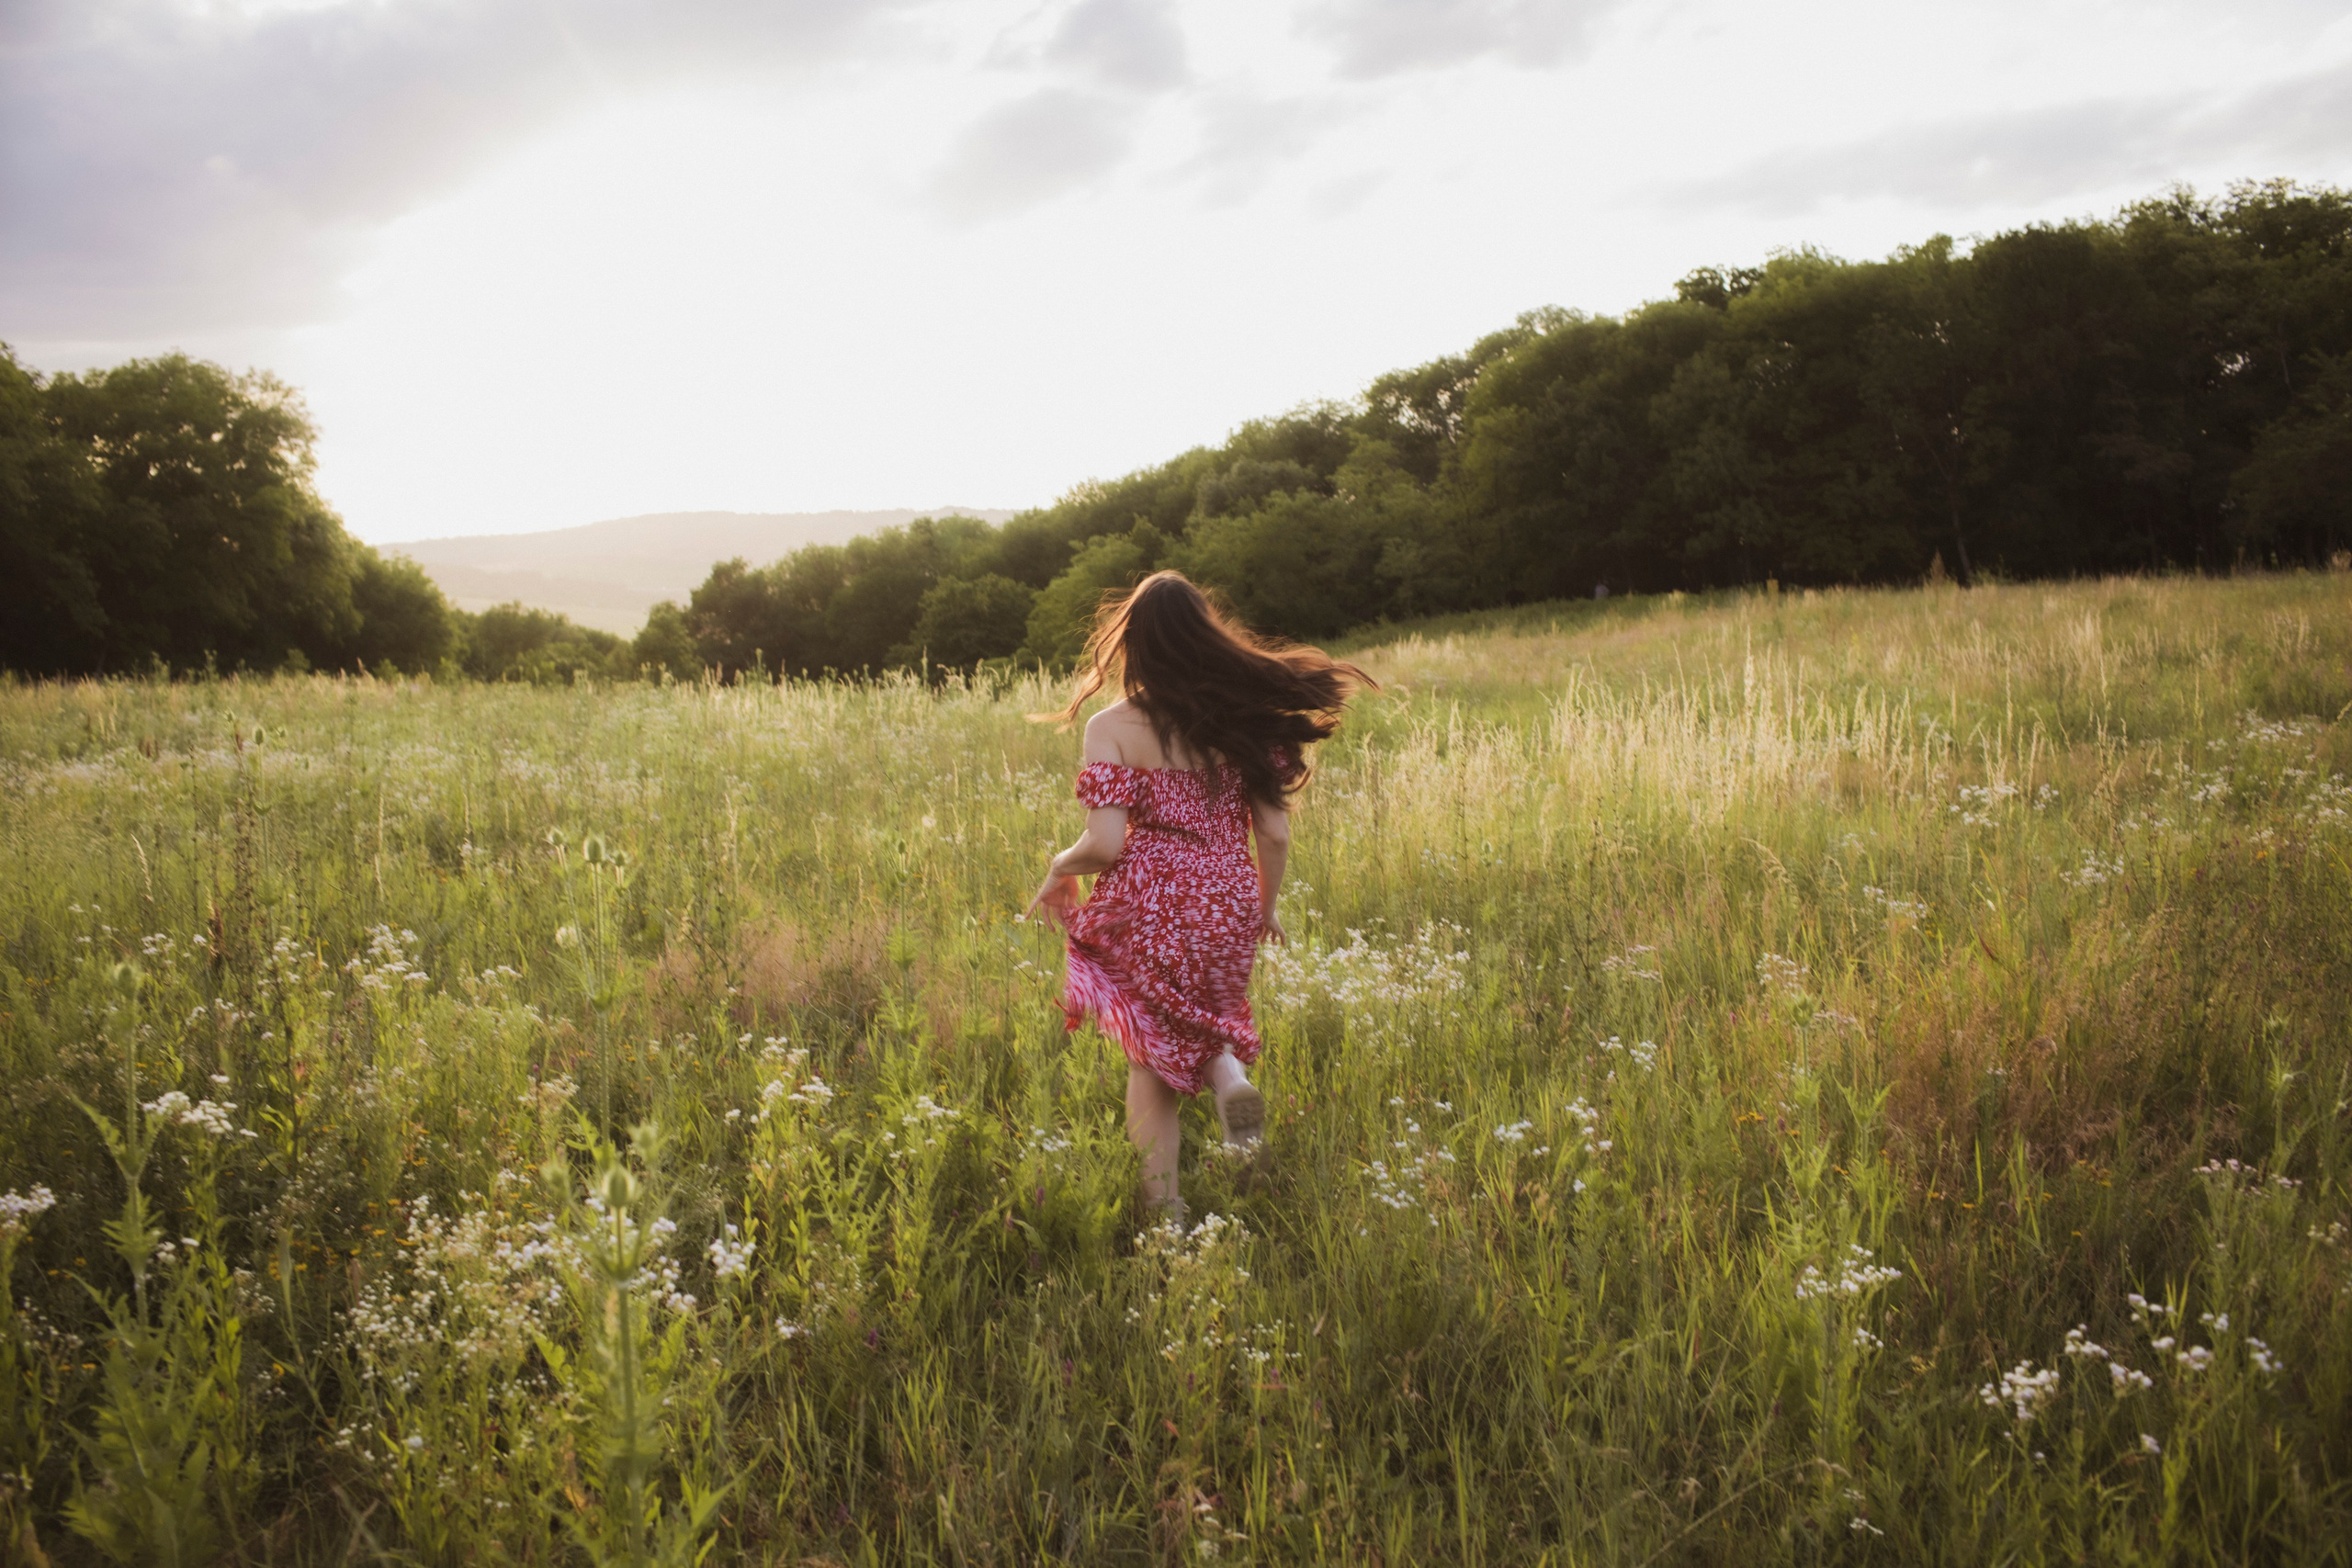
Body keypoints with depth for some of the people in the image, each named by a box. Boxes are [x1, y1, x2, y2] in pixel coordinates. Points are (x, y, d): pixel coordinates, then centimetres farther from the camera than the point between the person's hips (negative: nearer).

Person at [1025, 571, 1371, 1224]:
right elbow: (1275, 834, 1)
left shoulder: (1112, 726, -9)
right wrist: (1266, 905, 18)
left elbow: (1106, 843, -15)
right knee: (1205, 1021, 29)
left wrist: (1058, 866, 6)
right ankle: (1230, 1077, -4)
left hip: (1146, 908, -3)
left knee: (1152, 1060, 15)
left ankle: (1163, 1206, 9)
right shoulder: (1244, 718, 1)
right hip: (1227, 908, 3)